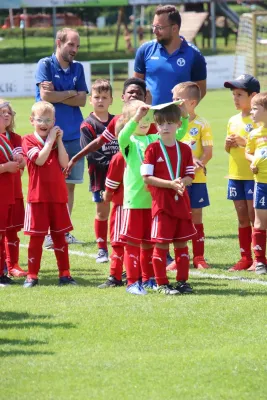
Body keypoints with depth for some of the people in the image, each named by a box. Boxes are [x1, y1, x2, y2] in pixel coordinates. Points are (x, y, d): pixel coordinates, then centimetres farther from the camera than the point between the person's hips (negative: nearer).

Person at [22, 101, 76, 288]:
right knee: (36, 237, -1)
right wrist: (50, 140, -14)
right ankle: (32, 276, 5)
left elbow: (64, 163, -4)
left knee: (60, 236, 8)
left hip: (58, 196, 4)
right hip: (38, 197, -4)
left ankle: (65, 274, 12)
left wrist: (59, 140, -7)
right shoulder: (29, 140, -2)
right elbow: (39, 159, -19)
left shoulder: (56, 140, 11)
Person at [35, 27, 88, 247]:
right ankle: (49, 233, -2)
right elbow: (46, 95, -14)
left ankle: (64, 231, 12)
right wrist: (70, 93, -3)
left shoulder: (78, 68, 12)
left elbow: (82, 100, 2)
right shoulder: (45, 65, -2)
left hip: (74, 135, 5)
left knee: (70, 184, 6)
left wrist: (57, 94, -7)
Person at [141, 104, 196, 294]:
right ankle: (162, 283, 5)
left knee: (182, 242, 9)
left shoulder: (184, 149, 7)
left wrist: (182, 182, -16)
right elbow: (147, 177, -10)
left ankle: (182, 280, 17)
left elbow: (190, 177, 7)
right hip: (162, 203, -4)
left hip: (182, 203, 4)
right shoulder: (153, 149, -5)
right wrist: (171, 184, -19)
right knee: (161, 243, -2)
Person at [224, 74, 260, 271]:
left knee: (254, 216, -5)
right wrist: (228, 144, 0)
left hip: (253, 175, -7)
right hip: (235, 174, 7)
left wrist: (245, 142, -22)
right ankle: (245, 257, 14)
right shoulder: (233, 120, 13)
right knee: (242, 217, 9)